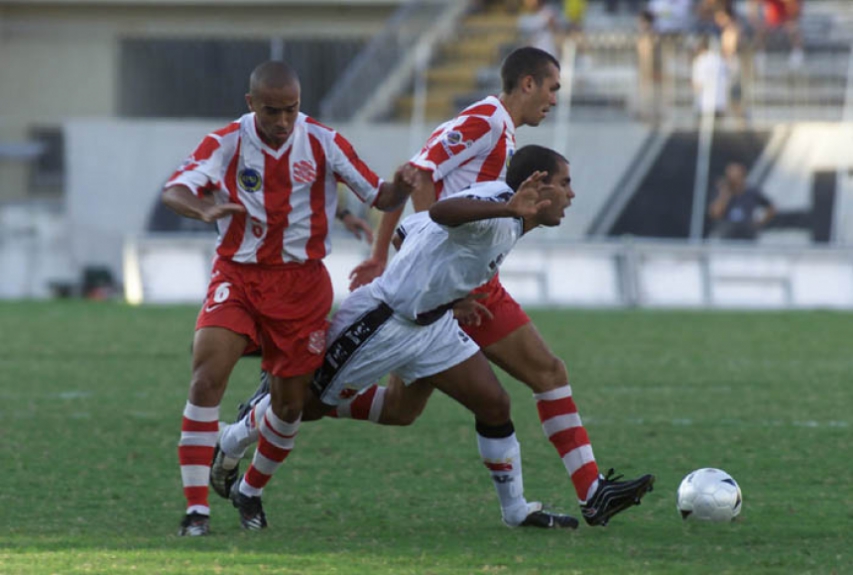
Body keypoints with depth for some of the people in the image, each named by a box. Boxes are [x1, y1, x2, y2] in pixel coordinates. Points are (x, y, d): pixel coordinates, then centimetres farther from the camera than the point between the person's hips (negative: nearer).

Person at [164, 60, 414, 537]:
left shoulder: (323, 142, -3)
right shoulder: (227, 142, -8)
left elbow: (379, 197, 0)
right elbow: (174, 191, -22)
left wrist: (401, 188, -24)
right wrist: (204, 209, -44)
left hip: (302, 282, 2)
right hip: (237, 277, -2)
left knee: (291, 403, 6)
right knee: (207, 379, -21)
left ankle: (251, 491, 33)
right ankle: (197, 507, -19)